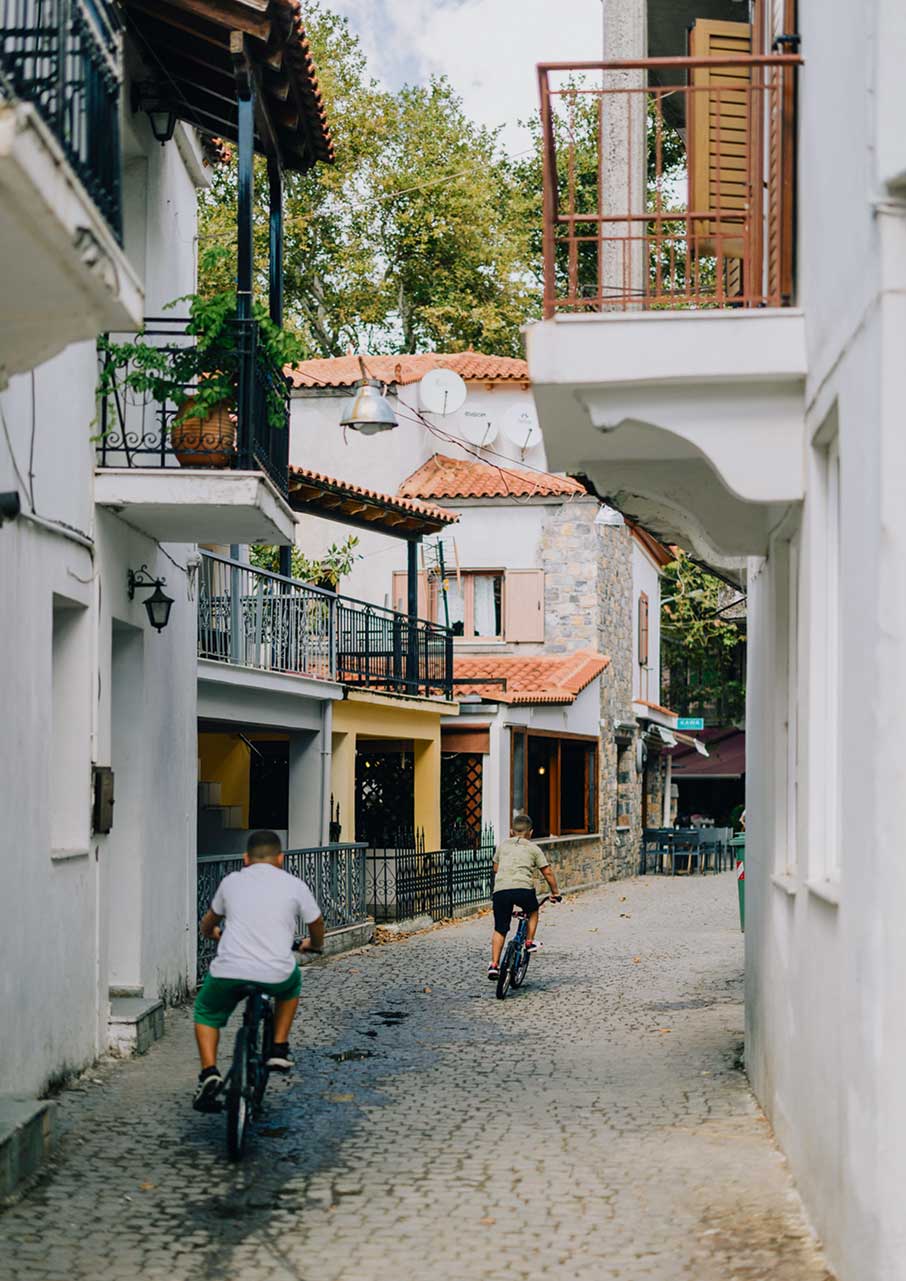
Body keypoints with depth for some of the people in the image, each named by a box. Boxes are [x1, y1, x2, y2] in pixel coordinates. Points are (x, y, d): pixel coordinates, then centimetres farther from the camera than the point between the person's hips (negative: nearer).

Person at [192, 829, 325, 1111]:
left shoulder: (231, 881, 14)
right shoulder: (295, 885, 9)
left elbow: (209, 921, 32)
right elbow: (317, 925, 24)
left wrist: (210, 933, 56)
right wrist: (314, 945, 47)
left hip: (228, 971, 0)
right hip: (276, 975, 0)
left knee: (206, 1013, 27)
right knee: (292, 982, 35)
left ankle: (209, 1072, 6)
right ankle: (279, 1049, 28)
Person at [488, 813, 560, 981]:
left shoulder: (503, 845, 24)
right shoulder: (533, 848, 18)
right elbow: (547, 872, 17)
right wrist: (555, 892, 30)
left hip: (500, 890, 2)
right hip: (523, 888, -2)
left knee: (499, 930, 10)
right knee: (533, 911, 31)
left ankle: (494, 964, 3)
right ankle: (529, 942, 24)